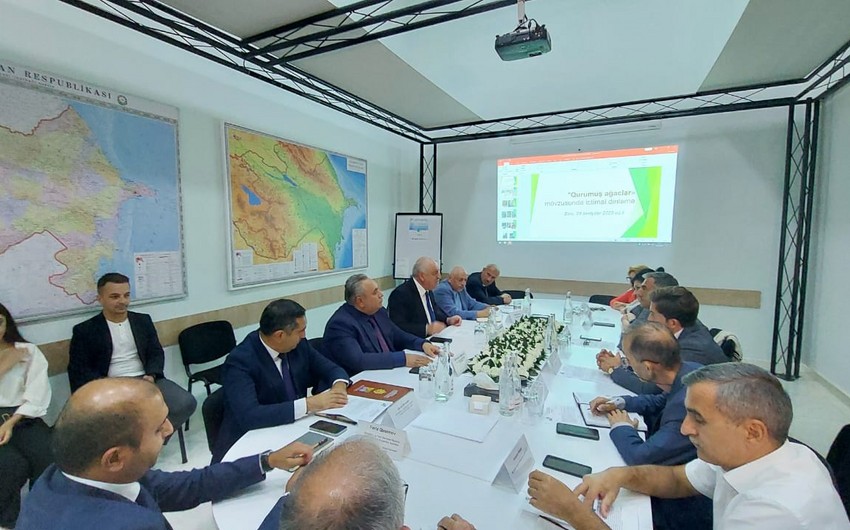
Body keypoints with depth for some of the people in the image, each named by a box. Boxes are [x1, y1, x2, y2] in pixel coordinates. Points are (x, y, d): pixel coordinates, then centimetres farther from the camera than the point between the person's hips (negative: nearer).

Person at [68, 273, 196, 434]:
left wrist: (151, 375, -8)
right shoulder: (85, 330, 6)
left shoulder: (143, 320, 15)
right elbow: (78, 370, 1)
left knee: (186, 403, -22)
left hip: (145, 380, 3)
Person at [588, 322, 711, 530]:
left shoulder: (688, 405, -37)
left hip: (683, 507, -7)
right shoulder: (689, 370, -10)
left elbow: (640, 458, -31)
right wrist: (620, 402, 0)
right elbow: (661, 401, 12)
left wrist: (621, 427, -13)